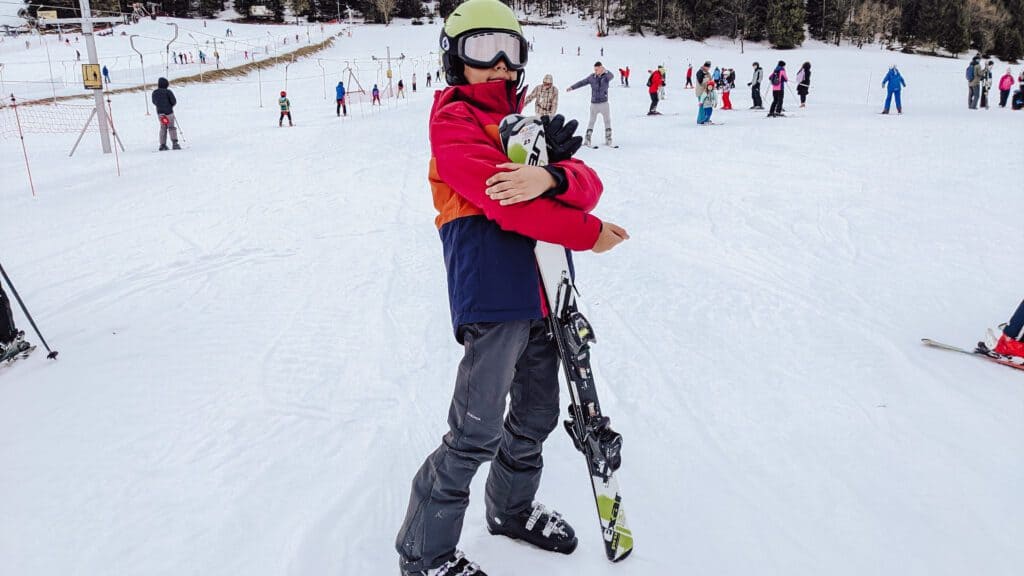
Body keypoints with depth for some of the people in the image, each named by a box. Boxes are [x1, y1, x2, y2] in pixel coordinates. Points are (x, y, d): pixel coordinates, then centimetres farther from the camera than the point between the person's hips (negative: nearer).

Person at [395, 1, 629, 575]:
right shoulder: (454, 119, -3)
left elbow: (588, 184, 4)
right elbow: (503, 200, -18)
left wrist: (551, 177, -20)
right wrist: (590, 234, -9)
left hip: (542, 295, 8)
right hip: (492, 295, -8)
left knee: (538, 414, 19)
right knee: (477, 434, -4)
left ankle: (512, 507, 43)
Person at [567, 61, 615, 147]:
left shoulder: (606, 76, -4)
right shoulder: (592, 77, 0)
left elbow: (612, 76, -27)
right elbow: (582, 83, 7)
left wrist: (606, 71, -48)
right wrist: (572, 87, 0)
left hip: (604, 103, 0)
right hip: (594, 104, 0)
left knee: (607, 121, 2)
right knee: (592, 122, 2)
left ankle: (608, 140, 9)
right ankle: (587, 140, 4)